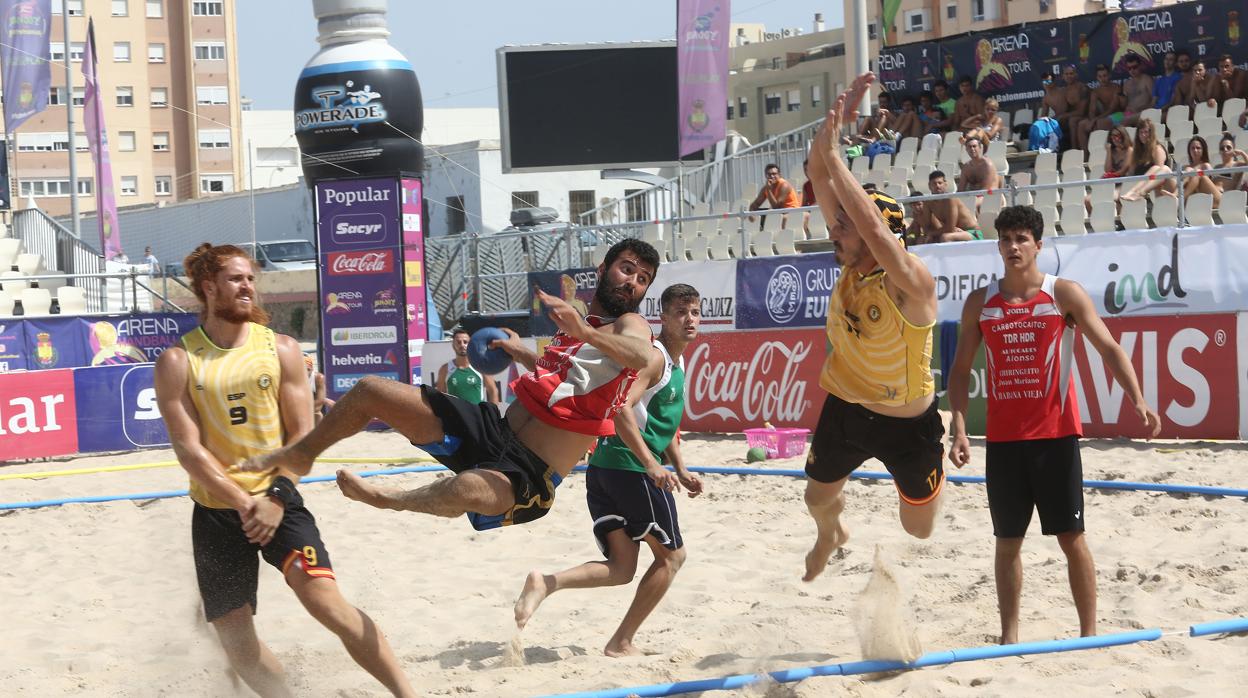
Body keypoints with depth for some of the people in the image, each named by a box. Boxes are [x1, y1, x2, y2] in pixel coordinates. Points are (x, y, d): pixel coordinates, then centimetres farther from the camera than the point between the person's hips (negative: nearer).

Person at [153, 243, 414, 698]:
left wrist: (275, 498, -15)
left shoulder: (280, 349, 2)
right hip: (216, 511, 1)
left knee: (327, 603, -18)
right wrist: (244, 504, -17)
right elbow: (188, 448, -8)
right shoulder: (178, 362, -2)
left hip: (278, 501, -1)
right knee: (235, 641, 4)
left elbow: (303, 435, -1)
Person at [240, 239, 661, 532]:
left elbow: (641, 357, -33)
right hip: (492, 430, 8)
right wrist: (522, 354, 38)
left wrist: (582, 331, -45)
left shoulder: (629, 325, -5)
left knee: (465, 490, -43)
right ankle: (298, 456, 29)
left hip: (529, 476, -8)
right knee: (370, 390, 4)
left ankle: (386, 499, -9)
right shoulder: (572, 329, 19)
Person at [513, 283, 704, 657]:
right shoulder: (654, 356, -10)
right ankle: (622, 643, 10)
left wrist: (681, 470, 25)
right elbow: (620, 406, -24)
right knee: (671, 555, 6)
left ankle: (546, 582, -14)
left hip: (603, 468, 9)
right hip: (631, 468, -9)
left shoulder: (677, 363, 21)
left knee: (621, 567, 7)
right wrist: (652, 465, -29)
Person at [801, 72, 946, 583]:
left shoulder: (912, 281, -28)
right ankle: (830, 537, 58)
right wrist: (834, 124, -28)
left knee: (920, 530, 9)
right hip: (844, 407, 6)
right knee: (818, 498, 23)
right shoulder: (852, 261, -9)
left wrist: (832, 154, -44)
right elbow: (820, 178, -12)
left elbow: (870, 221, -46)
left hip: (906, 421, -6)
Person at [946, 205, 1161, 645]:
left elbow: (1109, 348, -6)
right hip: (1003, 439, 3)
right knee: (1007, 540, 6)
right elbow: (961, 369, 10)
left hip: (1055, 435, -3)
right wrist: (959, 429, -1)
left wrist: (1138, 402, -20)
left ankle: (1089, 633, 7)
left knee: (1071, 537, -1)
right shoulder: (980, 303, 7)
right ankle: (1009, 636, 14)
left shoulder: (1065, 294, -1)